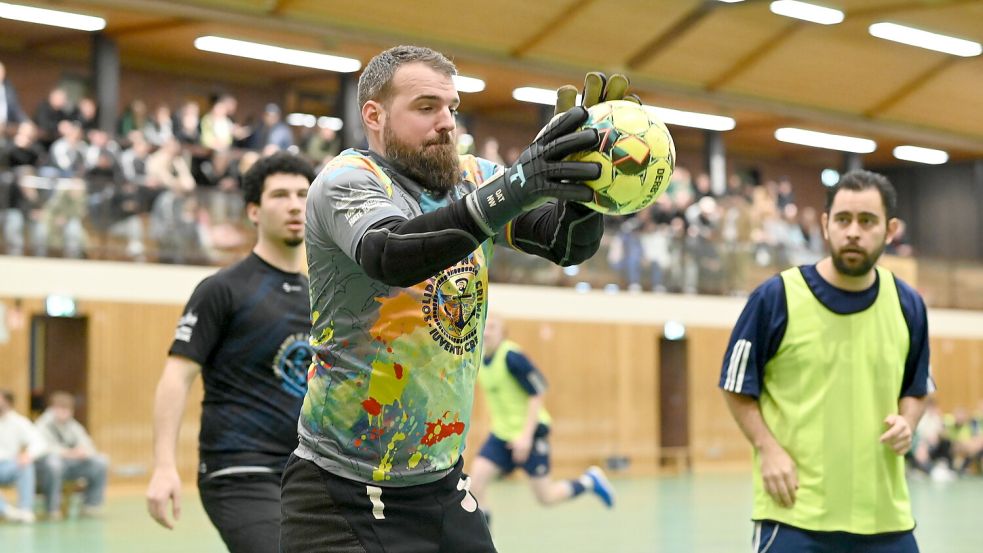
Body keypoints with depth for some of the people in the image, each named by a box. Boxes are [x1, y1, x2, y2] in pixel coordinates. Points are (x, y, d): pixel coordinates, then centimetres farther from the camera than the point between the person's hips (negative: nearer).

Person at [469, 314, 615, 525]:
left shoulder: (512, 357, -19)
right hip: (502, 434, 7)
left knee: (546, 497, 0)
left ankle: (590, 481, 26)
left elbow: (537, 394, -19)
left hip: (530, 431, -7)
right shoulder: (481, 359, 3)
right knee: (476, 480, -12)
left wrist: (526, 435, -23)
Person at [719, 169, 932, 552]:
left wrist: (906, 423, -1)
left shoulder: (908, 305, 6)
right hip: (795, 511, -4)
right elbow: (737, 387, 2)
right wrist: (768, 449, -10)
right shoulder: (776, 298, -5)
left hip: (885, 514, 4)